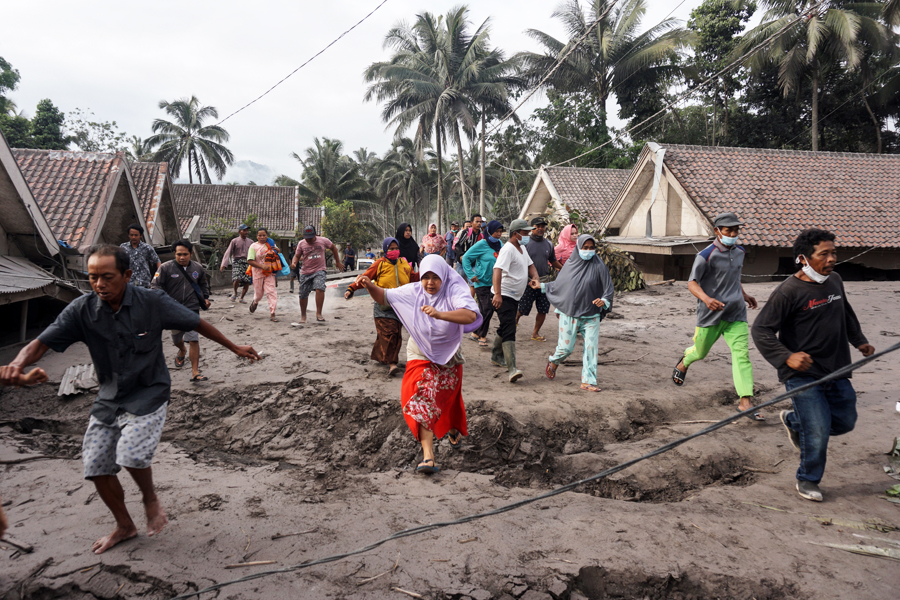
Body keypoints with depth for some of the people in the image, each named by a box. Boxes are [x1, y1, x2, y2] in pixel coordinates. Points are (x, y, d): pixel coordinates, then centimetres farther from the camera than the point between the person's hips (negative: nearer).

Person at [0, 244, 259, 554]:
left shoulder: (152, 302, -17)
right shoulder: (82, 310, -11)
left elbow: (197, 324, -6)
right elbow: (41, 343, -15)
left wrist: (235, 347, 2)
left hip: (148, 394, -4)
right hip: (109, 398, 4)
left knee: (131, 454, -24)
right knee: (96, 466, 5)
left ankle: (150, 499, 11)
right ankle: (124, 526, 31)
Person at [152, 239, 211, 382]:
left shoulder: (198, 268, 4)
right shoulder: (166, 267, -6)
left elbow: (204, 284, 22)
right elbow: (155, 285, -7)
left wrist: (205, 298, 10)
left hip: (192, 310, 0)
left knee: (194, 340, -12)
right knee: (176, 338, 20)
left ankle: (195, 373, -9)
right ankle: (182, 351, 57)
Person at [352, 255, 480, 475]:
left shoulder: (454, 291, -21)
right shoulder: (413, 292, -9)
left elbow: (471, 315, -38)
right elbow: (385, 297, 1)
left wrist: (440, 314, -51)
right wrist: (370, 286, -20)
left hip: (448, 358, 0)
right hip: (421, 358, 1)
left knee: (448, 398, 20)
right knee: (422, 400, -17)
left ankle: (454, 428, 54)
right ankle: (428, 456, -22)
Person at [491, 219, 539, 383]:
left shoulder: (522, 249, 14)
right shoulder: (508, 249, -18)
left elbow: (530, 266, 22)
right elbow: (498, 269, -30)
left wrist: (535, 278, -2)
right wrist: (497, 294, -41)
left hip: (514, 296, 10)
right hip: (503, 296, -10)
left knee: (505, 328, 21)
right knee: (509, 330, -18)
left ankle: (496, 357, 39)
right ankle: (512, 369, -24)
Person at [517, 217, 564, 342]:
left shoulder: (548, 244, 10)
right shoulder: (525, 242, -5)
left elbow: (553, 261, 23)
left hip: (544, 281, 5)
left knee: (543, 310, 5)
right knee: (522, 308, -1)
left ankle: (535, 333, 22)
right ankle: (515, 319, 31)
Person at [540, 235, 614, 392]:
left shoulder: (598, 266, -3)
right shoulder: (570, 264, 3)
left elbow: (609, 289, -4)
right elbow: (559, 284, 17)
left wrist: (603, 301, -23)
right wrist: (541, 286, 18)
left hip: (591, 316, 0)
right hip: (569, 314, 1)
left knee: (591, 348, -4)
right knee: (566, 347, 2)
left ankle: (588, 381, 5)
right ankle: (553, 362, 34)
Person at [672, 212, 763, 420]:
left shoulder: (739, 251, 9)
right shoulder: (706, 255, -13)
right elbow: (691, 283, -17)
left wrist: (744, 295, 24)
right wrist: (706, 299, -33)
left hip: (736, 313, 4)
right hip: (711, 314, -4)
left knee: (742, 353, -9)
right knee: (700, 352, 13)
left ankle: (745, 401, -10)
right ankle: (683, 363, 50)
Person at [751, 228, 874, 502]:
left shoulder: (834, 280, 5)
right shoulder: (789, 291, -18)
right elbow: (760, 329, -19)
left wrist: (859, 340, 19)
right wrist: (786, 357, -29)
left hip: (837, 372, 7)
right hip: (804, 375, -7)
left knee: (845, 422, 18)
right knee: (818, 433, -5)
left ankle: (793, 421, 43)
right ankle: (808, 481, 21)